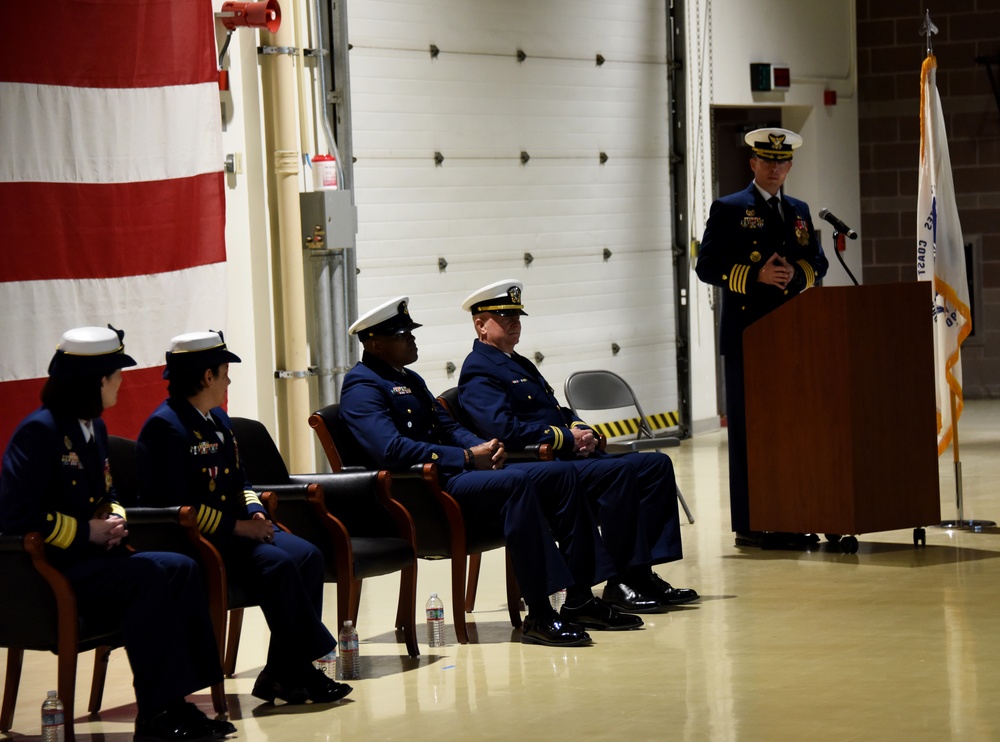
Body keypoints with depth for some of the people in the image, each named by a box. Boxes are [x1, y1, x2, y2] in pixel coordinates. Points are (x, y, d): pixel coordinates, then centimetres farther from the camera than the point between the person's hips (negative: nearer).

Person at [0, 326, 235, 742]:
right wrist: (87, 532, -16)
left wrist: (115, 520, 3)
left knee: (182, 570, -12)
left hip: (90, 556, 9)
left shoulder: (94, 428, 15)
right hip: (47, 572, -9)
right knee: (149, 576, -29)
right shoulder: (39, 431, -14)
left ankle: (176, 701, -15)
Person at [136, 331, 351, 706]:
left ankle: (282, 673, -12)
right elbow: (178, 506, -21)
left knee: (307, 555, -11)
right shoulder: (165, 427, -13)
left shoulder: (217, 419, 17)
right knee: (277, 563, -28)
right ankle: (300, 669, -19)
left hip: (231, 527, 10)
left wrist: (255, 514, 1)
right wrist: (238, 527, -20)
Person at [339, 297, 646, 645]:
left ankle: (579, 600, -4)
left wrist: (484, 448, 0)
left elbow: (449, 427, 24)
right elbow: (390, 449, -22)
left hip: (452, 472, 10)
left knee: (561, 476, -2)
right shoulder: (361, 387, -8)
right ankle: (538, 616, -34)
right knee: (516, 483, -33)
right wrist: (468, 458, -19)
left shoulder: (409, 380, 24)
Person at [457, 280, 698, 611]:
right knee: (621, 471, -31)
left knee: (657, 464, -3)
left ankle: (644, 574, -8)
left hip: (570, 456, 10)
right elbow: (505, 429, -21)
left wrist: (581, 430, 4)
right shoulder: (478, 372, -7)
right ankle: (621, 583, -24)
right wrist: (569, 438, -15)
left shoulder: (520, 363, 25)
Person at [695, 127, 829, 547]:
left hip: (792, 333, 5)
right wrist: (756, 276, -17)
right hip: (747, 334, -5)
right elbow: (707, 266, -6)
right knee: (748, 429, -4)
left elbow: (818, 263, 13)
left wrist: (796, 273, -9)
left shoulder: (799, 211, 18)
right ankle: (749, 525, -1)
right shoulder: (729, 210, 1)